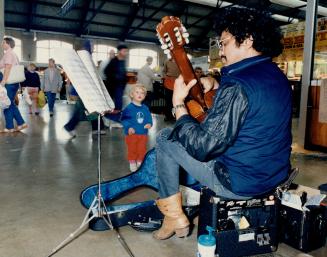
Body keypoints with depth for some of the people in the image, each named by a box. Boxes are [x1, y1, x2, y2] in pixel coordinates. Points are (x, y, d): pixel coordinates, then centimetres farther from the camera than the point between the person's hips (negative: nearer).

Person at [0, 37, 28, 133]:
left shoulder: (8, 53, -10)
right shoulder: (14, 54, 18)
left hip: (8, 82, -9)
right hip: (14, 82, 9)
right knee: (11, 104, 13)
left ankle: (9, 127, 3)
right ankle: (21, 123, 10)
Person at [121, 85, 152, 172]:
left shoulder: (145, 108, 6)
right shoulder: (129, 108, -9)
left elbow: (149, 118, 10)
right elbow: (124, 119, -12)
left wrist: (149, 124, -11)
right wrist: (129, 127, -24)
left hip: (143, 133, 4)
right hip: (132, 133, -4)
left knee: (142, 149, 13)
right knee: (132, 149, 6)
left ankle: (140, 162, 31)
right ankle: (132, 163, 23)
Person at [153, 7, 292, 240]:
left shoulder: (238, 85, -25)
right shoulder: (278, 77, 4)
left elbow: (202, 147, -26)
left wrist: (178, 104, -14)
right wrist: (215, 90, 14)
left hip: (240, 183, -9)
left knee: (165, 138, 2)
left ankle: (174, 216, 12)